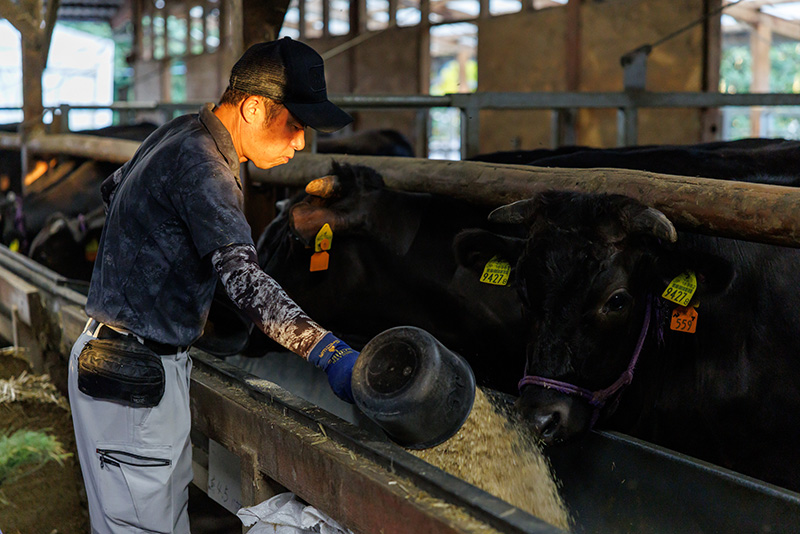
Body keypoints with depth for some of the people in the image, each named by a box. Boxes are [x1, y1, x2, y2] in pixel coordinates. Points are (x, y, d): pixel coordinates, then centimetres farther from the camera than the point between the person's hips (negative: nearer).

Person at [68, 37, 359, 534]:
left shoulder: (177, 134, 9)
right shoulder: (202, 167, -23)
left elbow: (113, 188, 28)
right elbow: (244, 278, -37)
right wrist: (329, 353, -46)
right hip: (132, 378, -10)